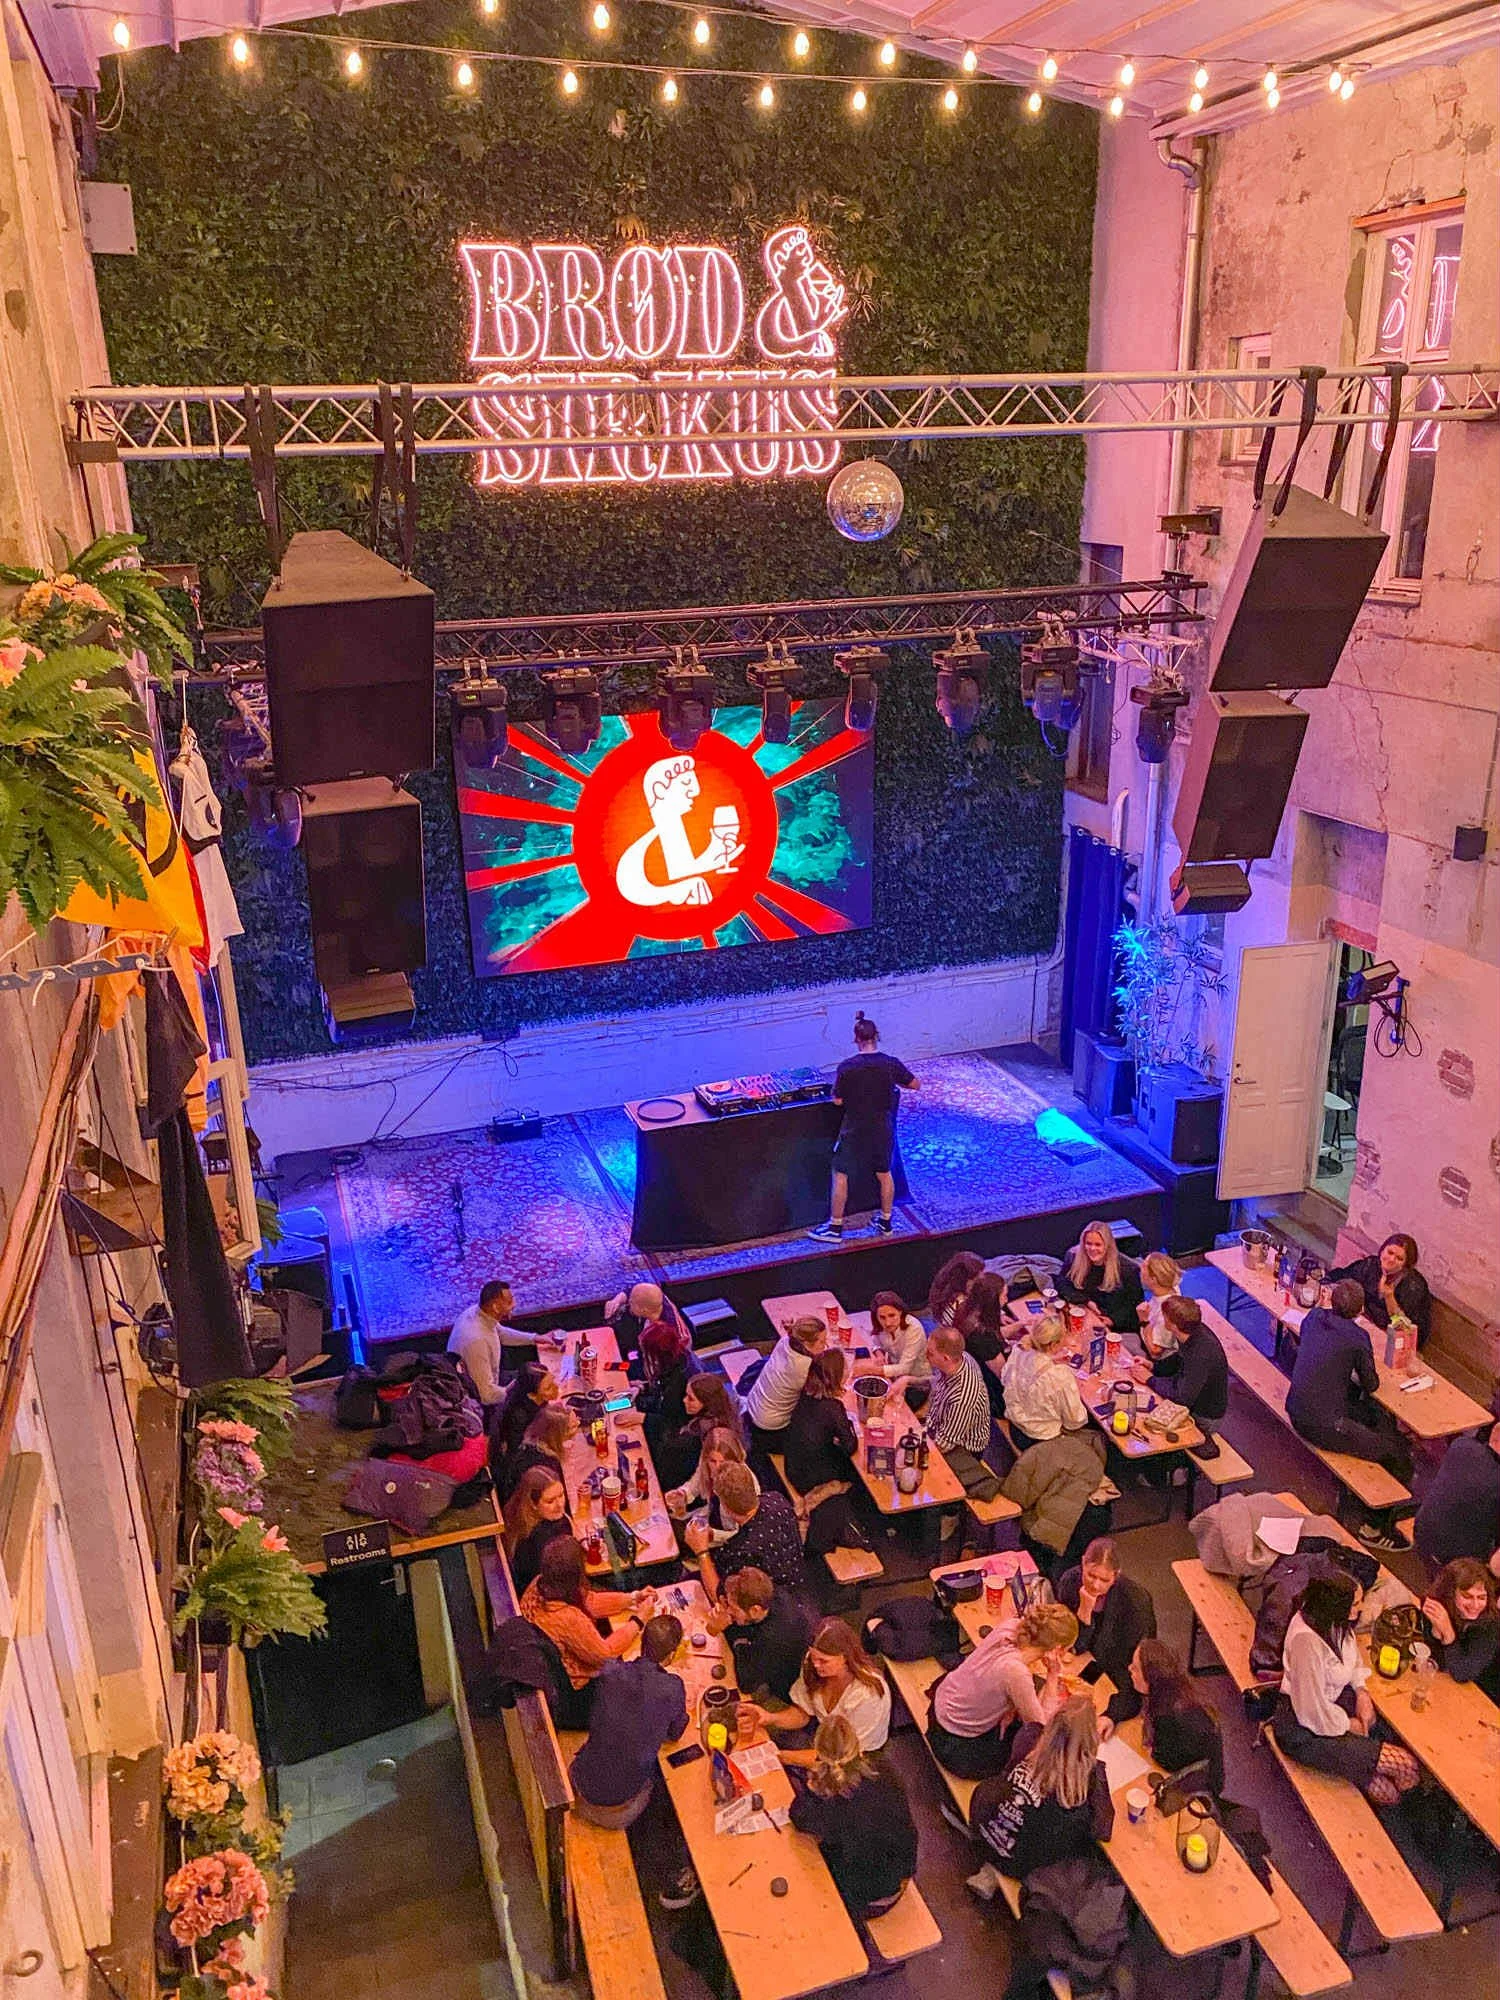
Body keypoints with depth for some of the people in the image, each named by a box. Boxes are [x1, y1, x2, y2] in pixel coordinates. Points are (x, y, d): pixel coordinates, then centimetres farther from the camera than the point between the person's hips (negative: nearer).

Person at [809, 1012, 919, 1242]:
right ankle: (886, 1222, 32)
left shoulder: (846, 1068, -19)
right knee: (884, 1173, 20)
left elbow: (838, 1101, -10)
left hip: (854, 1131, -3)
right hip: (883, 1129, 3)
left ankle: (835, 1228, 15)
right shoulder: (891, 1064, -12)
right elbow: (915, 1085, 2)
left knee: (840, 1175, 10)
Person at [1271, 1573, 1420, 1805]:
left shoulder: (1330, 1619, -9)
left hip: (1334, 1699, 8)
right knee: (1406, 1766, -10)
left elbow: (1351, 1655, 14)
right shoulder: (1307, 1641, -34)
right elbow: (1314, 1713, -25)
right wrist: (1348, 1725, -8)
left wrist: (1361, 1691, -1)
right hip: (1305, 1732, -8)